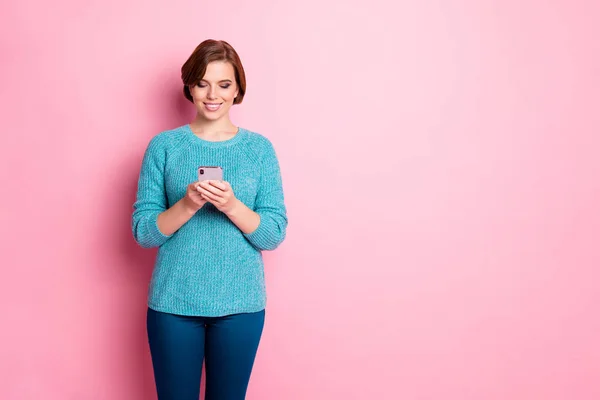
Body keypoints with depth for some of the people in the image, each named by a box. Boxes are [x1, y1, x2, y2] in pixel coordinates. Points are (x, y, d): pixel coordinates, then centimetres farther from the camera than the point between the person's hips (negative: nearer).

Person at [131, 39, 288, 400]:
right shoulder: (164, 146, -1)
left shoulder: (260, 148, 0)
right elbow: (142, 232, -4)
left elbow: (274, 234, -4)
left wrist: (231, 205, -21)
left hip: (241, 304, 1)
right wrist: (188, 205, -21)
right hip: (173, 303, 0)